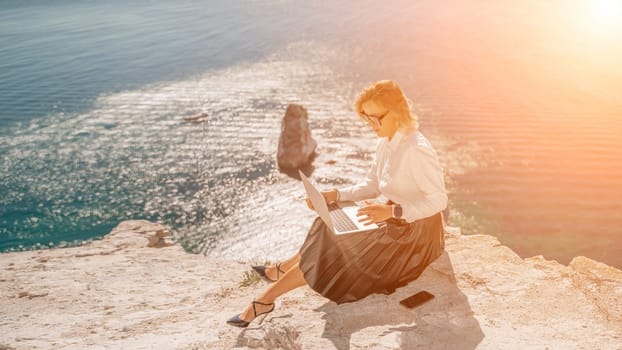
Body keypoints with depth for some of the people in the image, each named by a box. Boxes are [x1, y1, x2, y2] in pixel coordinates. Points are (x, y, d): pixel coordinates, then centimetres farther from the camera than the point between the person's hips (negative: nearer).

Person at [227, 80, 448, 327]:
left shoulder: (416, 150, -26)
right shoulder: (385, 144, 2)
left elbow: (439, 200, -24)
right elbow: (372, 186, 10)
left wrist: (392, 211, -33)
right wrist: (336, 195, -4)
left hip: (415, 236, -8)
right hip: (394, 225, 8)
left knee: (332, 251, -10)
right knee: (330, 238, 2)